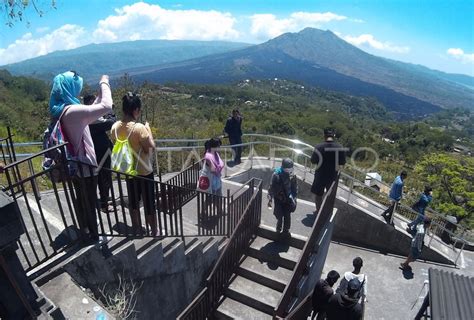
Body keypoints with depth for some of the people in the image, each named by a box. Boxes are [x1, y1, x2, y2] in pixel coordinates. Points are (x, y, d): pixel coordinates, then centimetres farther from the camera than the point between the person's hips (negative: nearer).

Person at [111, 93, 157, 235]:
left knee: (133, 201, 21)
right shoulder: (139, 128, -26)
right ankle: (154, 230, 26)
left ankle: (137, 228, 38)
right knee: (149, 202, 10)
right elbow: (151, 147, -17)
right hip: (144, 171, -6)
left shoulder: (115, 127, -6)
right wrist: (148, 129, -7)